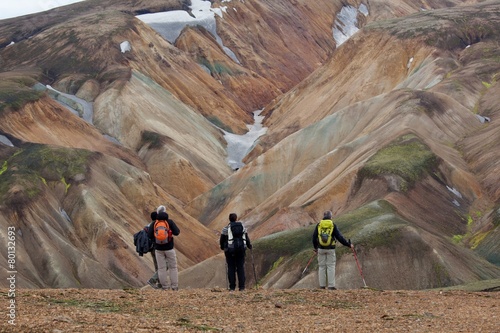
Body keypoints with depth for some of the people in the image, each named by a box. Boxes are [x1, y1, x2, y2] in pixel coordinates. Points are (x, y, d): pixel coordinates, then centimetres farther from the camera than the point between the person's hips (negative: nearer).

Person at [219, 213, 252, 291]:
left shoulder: (226, 229, -4)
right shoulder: (242, 227, 6)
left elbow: (222, 240, 0)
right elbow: (247, 238, 11)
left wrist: (222, 247, 20)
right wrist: (249, 246, 28)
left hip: (230, 250, -2)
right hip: (241, 249, 2)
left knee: (231, 268, 2)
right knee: (241, 268, 5)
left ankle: (232, 287, -1)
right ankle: (241, 287, 1)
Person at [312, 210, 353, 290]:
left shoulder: (319, 225, 4)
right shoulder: (333, 225, -2)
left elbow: (314, 237, 9)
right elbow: (339, 237, -3)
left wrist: (315, 247, 25)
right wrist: (348, 244, 7)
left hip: (321, 249, 2)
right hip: (330, 249, -2)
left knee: (322, 266, 8)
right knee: (331, 267, 1)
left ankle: (322, 285, 7)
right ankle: (331, 285, -4)